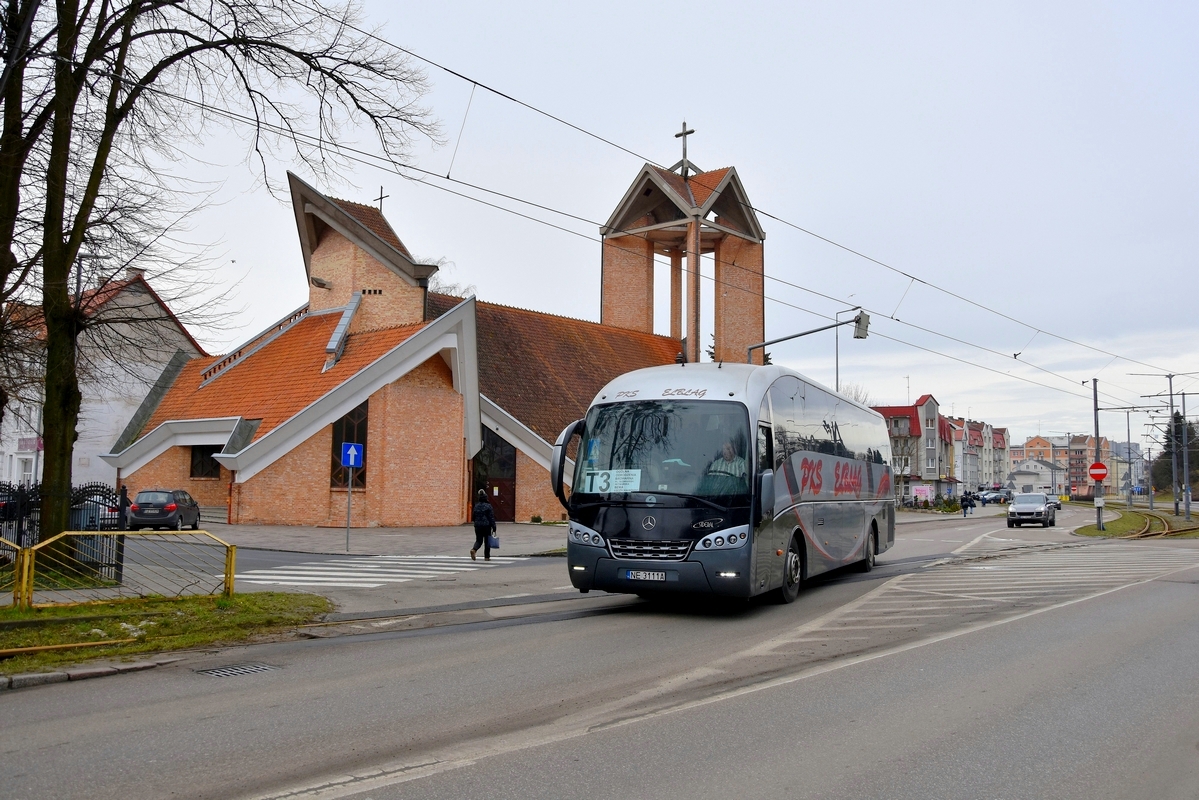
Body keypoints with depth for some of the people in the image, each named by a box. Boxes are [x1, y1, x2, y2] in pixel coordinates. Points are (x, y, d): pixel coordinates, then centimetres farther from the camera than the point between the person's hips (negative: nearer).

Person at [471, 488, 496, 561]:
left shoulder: (476, 506, 4)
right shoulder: (488, 506, -9)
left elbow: (473, 516, 11)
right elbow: (492, 517, -10)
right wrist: (493, 527, -8)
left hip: (477, 526, 3)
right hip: (486, 526, -3)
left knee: (479, 540, 11)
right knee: (487, 541, 8)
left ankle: (474, 549, -18)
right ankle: (486, 557, 11)